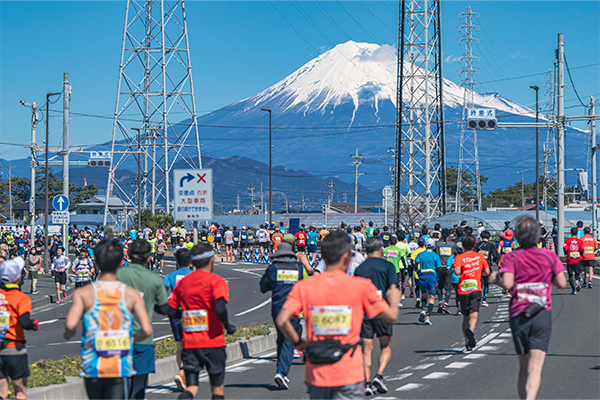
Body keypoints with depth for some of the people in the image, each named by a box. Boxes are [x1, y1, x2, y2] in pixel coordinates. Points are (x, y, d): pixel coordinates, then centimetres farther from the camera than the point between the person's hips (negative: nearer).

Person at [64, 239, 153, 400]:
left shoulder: (83, 293, -3)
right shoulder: (132, 294, -1)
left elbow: (70, 324, -17)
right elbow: (147, 329, -9)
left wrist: (68, 333, 6)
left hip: (92, 368, 1)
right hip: (121, 368, -1)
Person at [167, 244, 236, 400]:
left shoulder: (182, 282, 9)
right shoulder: (216, 281, -8)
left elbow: (171, 312, 11)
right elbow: (220, 308, -24)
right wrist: (228, 326, -7)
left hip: (189, 344, 4)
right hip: (212, 342, -4)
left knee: (191, 387, 4)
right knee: (217, 387, 11)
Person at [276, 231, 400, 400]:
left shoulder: (303, 287, -2)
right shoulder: (361, 286, -5)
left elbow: (282, 321, -13)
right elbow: (391, 317, 0)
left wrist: (298, 342, 4)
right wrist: (394, 301, 22)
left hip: (317, 373, 3)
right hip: (349, 373, -3)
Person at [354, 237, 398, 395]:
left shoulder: (359, 269, 10)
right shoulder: (387, 265, -1)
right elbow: (393, 289, -10)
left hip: (363, 313, 3)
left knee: (367, 349, 7)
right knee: (386, 347, 11)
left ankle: (367, 382, -2)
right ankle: (379, 376, -7)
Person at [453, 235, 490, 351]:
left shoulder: (459, 257, -1)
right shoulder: (480, 256, 7)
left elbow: (457, 271, -17)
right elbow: (487, 272, 7)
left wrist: (454, 266, 5)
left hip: (463, 290, 1)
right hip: (476, 289, -1)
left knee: (465, 317, 13)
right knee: (474, 315, -12)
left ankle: (467, 342, 14)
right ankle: (470, 330, -43)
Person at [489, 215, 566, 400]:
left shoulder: (512, 257, -3)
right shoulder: (549, 256, 3)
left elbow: (507, 283, -16)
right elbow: (562, 283, 3)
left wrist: (495, 279, 5)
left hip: (518, 315, 0)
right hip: (542, 315, 0)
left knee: (524, 367, 17)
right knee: (535, 368, -9)